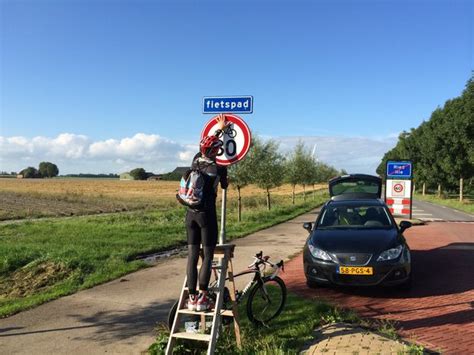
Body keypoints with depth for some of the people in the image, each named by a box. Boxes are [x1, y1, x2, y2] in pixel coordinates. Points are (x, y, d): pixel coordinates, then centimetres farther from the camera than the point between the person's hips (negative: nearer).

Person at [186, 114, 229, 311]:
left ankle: (192, 298, 8)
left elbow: (206, 144, 24)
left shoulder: (195, 161, 5)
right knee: (207, 256, 2)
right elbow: (225, 186, 12)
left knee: (192, 256, 6)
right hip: (207, 214, -5)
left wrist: (220, 128, 37)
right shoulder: (219, 168, -7)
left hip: (191, 213, 5)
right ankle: (202, 298, 0)